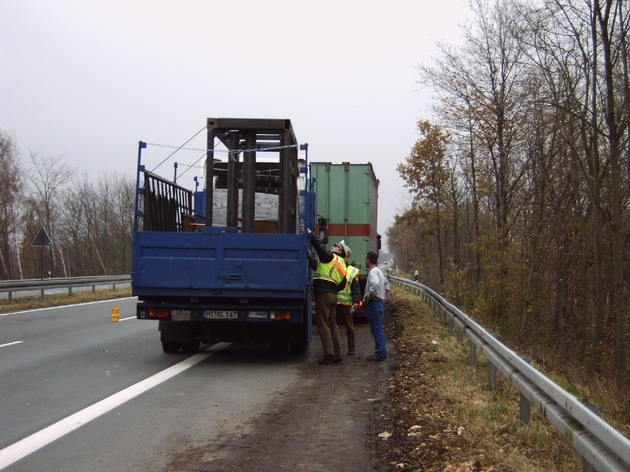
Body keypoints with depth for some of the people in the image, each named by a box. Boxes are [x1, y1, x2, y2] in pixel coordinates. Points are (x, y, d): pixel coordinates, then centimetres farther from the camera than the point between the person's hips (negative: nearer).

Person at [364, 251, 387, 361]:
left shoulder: (373, 271, -14)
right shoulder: (378, 271, 19)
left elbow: (375, 285, -32)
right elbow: (386, 284, 33)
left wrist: (367, 296, -21)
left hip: (374, 303, -10)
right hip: (380, 301, 10)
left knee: (377, 329, -8)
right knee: (379, 329, 14)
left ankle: (380, 354, -7)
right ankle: (381, 352, 18)